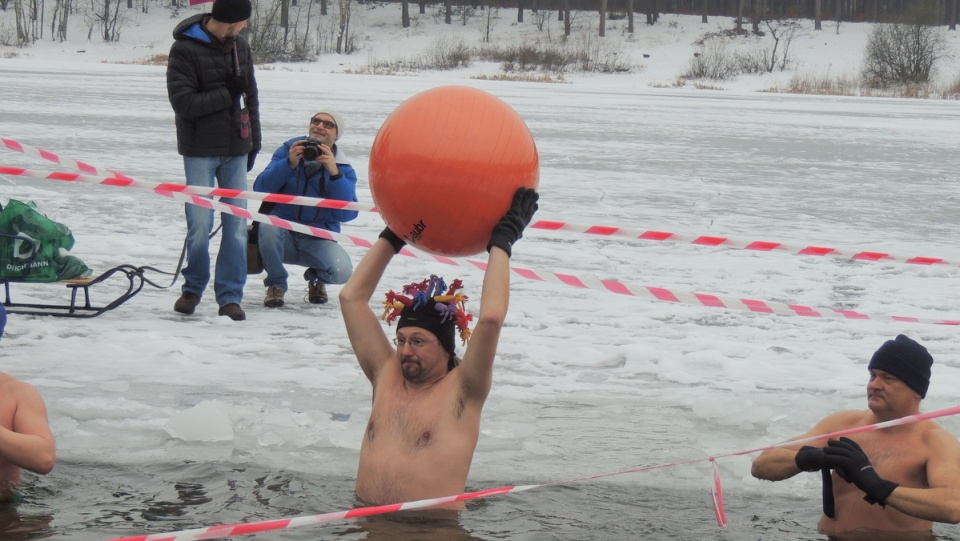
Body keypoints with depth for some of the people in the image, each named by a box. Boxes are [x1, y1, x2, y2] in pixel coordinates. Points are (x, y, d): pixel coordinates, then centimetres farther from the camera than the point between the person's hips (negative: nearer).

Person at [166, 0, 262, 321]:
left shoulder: (239, 47, 7)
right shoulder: (185, 49, -10)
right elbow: (182, 102, -17)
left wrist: (254, 140, 13)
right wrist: (227, 93, -16)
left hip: (236, 149, 5)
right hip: (200, 151, -5)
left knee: (237, 224, 2)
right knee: (200, 225, -2)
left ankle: (230, 295, 8)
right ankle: (193, 288, 18)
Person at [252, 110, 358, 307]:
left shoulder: (343, 169, 0)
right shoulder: (289, 150, 1)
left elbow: (347, 214, -15)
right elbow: (260, 188, -10)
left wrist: (334, 173, -24)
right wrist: (289, 164, -23)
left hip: (318, 241, 0)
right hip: (283, 234, 0)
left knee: (342, 271, -29)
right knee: (268, 226, -35)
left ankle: (316, 278, 11)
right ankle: (276, 285, -7)